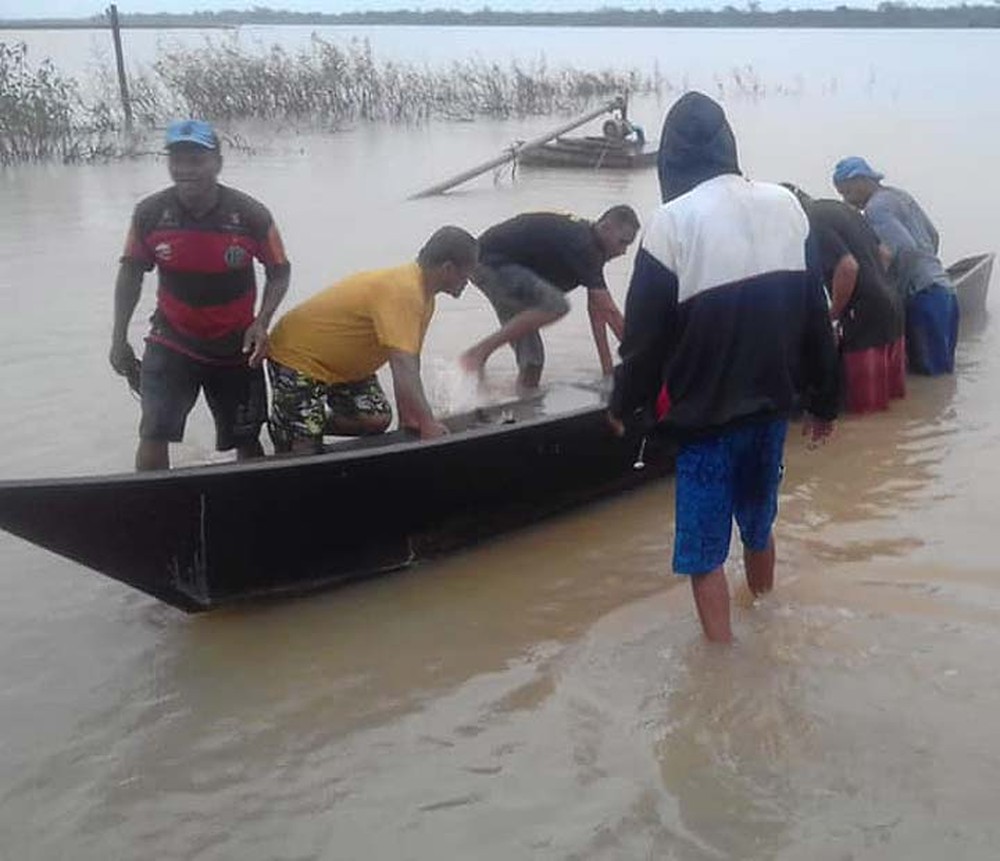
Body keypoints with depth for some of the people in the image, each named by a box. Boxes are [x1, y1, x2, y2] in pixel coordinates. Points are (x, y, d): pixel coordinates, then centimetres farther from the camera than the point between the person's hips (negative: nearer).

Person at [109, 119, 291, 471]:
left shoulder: (251, 215, -17)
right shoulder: (149, 213, -13)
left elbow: (279, 272, -3)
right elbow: (131, 272, 1)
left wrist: (261, 322, -18)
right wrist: (119, 339, -4)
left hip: (236, 347, 0)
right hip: (172, 342, 0)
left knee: (247, 442, 10)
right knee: (154, 434, -14)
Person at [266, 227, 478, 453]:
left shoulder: (423, 295, -1)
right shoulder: (402, 292, -32)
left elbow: (409, 358, 2)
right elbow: (403, 366, -39)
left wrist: (409, 416, -3)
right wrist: (428, 425, -41)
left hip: (343, 361, 9)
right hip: (298, 356, -9)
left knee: (377, 419, -4)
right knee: (303, 448, -14)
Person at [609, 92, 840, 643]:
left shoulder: (672, 222, -16)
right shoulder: (785, 206, 0)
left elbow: (646, 332, -11)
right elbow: (816, 315, 5)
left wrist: (624, 405, 5)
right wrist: (823, 400, 15)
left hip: (706, 415, -5)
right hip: (772, 403, 6)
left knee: (704, 548, 8)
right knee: (758, 524, 25)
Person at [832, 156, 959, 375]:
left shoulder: (876, 208, -11)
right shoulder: (901, 195, 18)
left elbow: (906, 249, -23)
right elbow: (933, 236, 25)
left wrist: (897, 290, -13)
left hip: (922, 295, -9)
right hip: (944, 289, 9)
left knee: (927, 373, -5)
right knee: (942, 371, 11)